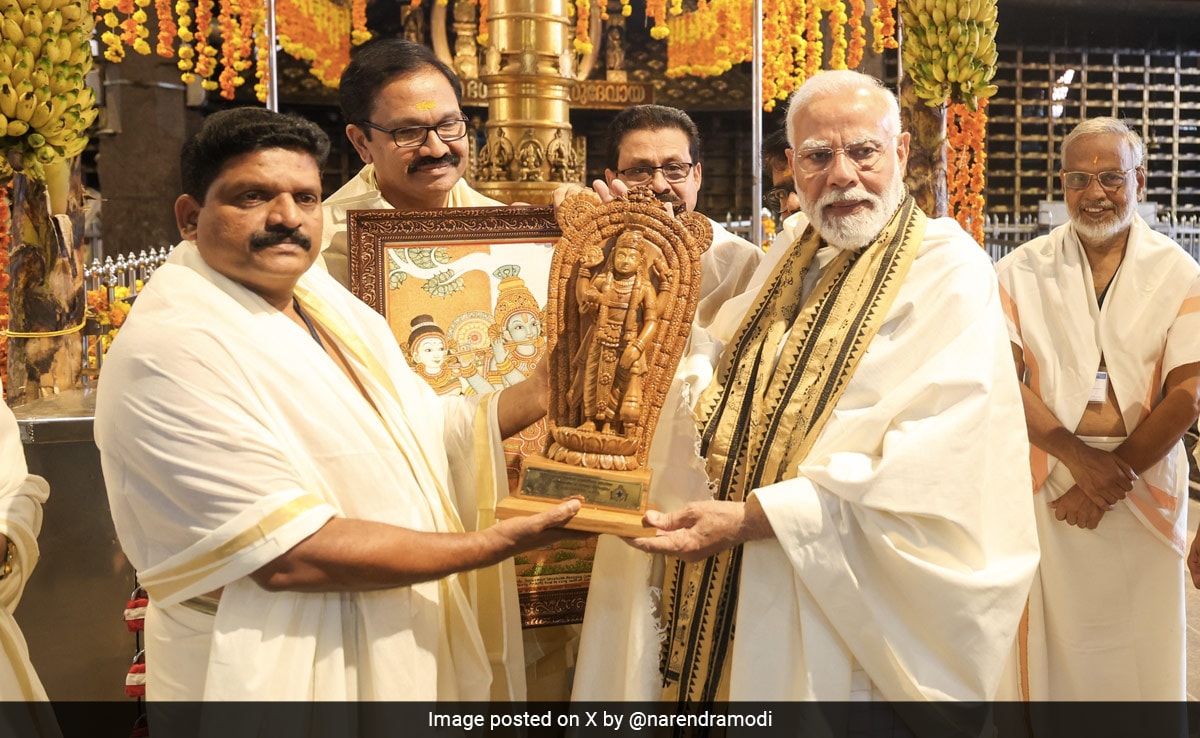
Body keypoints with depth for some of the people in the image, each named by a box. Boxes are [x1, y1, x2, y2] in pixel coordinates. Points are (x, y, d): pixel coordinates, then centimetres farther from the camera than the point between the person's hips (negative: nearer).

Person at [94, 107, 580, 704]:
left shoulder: (328, 303, 4)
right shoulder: (170, 350, -23)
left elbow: (427, 427, 10)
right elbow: (285, 554, -29)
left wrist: (547, 390, -4)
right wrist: (494, 544, -22)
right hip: (283, 673, -8)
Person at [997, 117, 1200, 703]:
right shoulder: (1021, 271, 2)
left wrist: (1111, 480, -10)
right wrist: (1080, 457, -15)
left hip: (1146, 494, 1)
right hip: (1046, 489, 0)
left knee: (1144, 652, 7)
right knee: (1055, 648, 5)